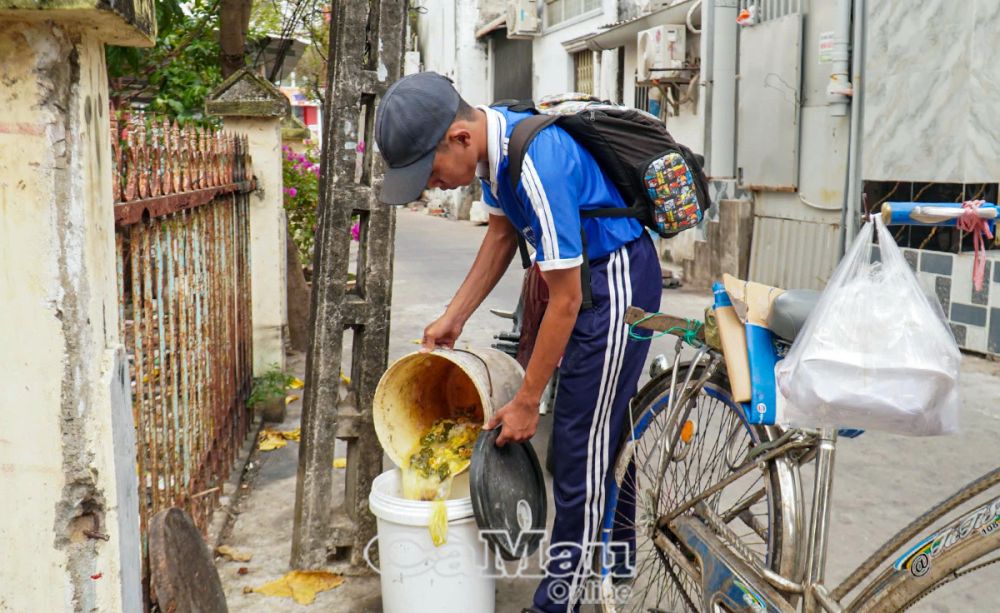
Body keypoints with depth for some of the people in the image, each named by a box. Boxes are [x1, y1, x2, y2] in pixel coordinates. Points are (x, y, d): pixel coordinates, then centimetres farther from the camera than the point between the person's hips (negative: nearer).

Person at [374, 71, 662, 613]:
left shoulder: (536, 165, -32)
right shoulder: (492, 139, -4)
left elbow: (565, 300, -27)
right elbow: (502, 232, 11)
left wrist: (526, 401, -18)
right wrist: (452, 318, 8)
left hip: (616, 281, -9)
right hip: (588, 275, 9)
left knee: (581, 439, -4)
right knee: (604, 428, 20)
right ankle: (617, 549, 39)